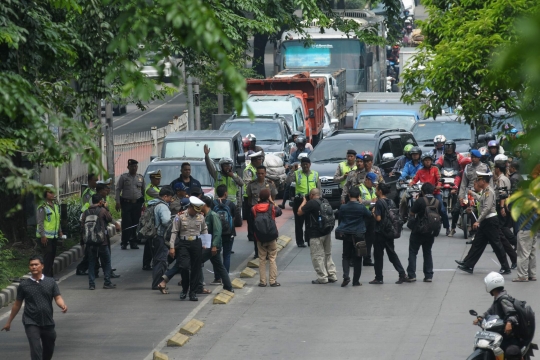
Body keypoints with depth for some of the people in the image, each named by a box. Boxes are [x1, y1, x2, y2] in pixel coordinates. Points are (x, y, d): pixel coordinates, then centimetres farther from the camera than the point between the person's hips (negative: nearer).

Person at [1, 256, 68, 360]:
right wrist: (9, 322, 12)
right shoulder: (24, 285, 1)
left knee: (49, 349, 16)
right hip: (31, 323, -2)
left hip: (48, 322, 2)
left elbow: (58, 298, -3)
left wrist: (63, 305, -27)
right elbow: (17, 304, 9)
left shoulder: (51, 282, 3)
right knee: (36, 349, -15)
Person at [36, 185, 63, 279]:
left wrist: (60, 231, 18)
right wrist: (43, 236, -20)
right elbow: (40, 222, -16)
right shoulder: (43, 207, -13)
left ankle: (50, 275, 20)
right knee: (47, 256, -9)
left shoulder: (56, 206, 12)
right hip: (46, 236, -8)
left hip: (54, 236, 8)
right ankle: (46, 275, -6)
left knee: (52, 256, 12)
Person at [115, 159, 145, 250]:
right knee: (126, 223, -8)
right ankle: (124, 243, -6)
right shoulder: (123, 177, 4)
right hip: (126, 203, -3)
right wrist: (118, 202, -8)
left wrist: (144, 203, 13)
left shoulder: (141, 178, 14)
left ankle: (133, 242, 9)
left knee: (136, 223, 2)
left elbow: (144, 191, 19)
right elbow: (118, 189, 2)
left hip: (137, 203, 3)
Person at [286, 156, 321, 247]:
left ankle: (310, 240, 18)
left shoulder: (315, 174, 10)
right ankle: (300, 241, 6)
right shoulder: (297, 174, 2)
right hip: (299, 200, -2)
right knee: (299, 222, 0)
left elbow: (318, 188, 12)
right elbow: (288, 181, -11)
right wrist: (292, 171, -15)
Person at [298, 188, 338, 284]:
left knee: (317, 256, -1)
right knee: (328, 255, 17)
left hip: (316, 234, -8)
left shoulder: (311, 203, -15)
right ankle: (332, 275, 19)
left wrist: (304, 201, 5)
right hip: (327, 232, 8)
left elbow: (299, 212, -10)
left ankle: (322, 278, -2)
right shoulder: (325, 202, 8)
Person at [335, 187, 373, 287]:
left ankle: (346, 276, -9)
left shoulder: (343, 207, -5)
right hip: (359, 235, -2)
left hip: (346, 234, 2)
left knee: (346, 256, 13)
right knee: (357, 258, 7)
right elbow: (369, 215, 4)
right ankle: (356, 281, 9)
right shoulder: (361, 207, -12)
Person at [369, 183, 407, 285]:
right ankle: (402, 274, 4)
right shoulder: (391, 202, 8)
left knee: (378, 255, 2)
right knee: (392, 253, 13)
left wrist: (373, 212, -2)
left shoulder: (379, 202, -14)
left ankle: (378, 278, 6)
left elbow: (378, 218, -21)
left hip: (380, 232, -7)